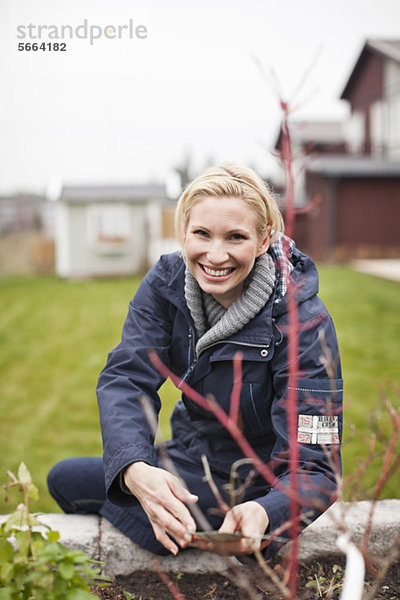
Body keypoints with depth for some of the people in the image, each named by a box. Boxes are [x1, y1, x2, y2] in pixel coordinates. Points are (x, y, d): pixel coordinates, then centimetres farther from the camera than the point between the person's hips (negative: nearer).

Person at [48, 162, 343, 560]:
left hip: (254, 482, -5)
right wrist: (136, 469, -45)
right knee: (64, 478, 12)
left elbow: (313, 465, -32)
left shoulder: (304, 323, -31)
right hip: (190, 451, 6)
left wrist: (262, 515, -56)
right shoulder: (166, 281, -16)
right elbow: (126, 378, -24)